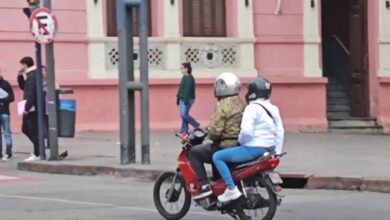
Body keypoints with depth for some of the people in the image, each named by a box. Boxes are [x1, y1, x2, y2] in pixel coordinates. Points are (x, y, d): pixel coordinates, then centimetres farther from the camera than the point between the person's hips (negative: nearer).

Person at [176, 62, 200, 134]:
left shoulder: (189, 78, -15)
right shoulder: (184, 77, 15)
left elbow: (188, 90, -22)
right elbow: (180, 89, 21)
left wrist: (186, 100, -25)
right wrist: (178, 98, 21)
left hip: (187, 99, -10)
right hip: (182, 99, 10)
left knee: (184, 114, -12)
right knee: (183, 115, 9)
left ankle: (196, 125, 1)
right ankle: (184, 130, 12)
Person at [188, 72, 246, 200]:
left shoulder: (223, 106, -17)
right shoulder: (241, 104, 11)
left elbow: (214, 131, -22)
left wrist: (210, 135, 0)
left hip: (227, 146, -9)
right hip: (240, 146, 9)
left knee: (194, 153, 0)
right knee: (215, 152, 37)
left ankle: (203, 186, -8)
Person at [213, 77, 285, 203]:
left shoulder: (253, 108, -14)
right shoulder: (273, 109, 12)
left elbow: (246, 130, -26)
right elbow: (280, 132, 13)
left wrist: (240, 140, -7)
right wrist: (276, 153, 18)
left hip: (253, 148, -9)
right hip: (269, 149, 10)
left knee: (217, 157, -6)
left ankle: (231, 189, -16)